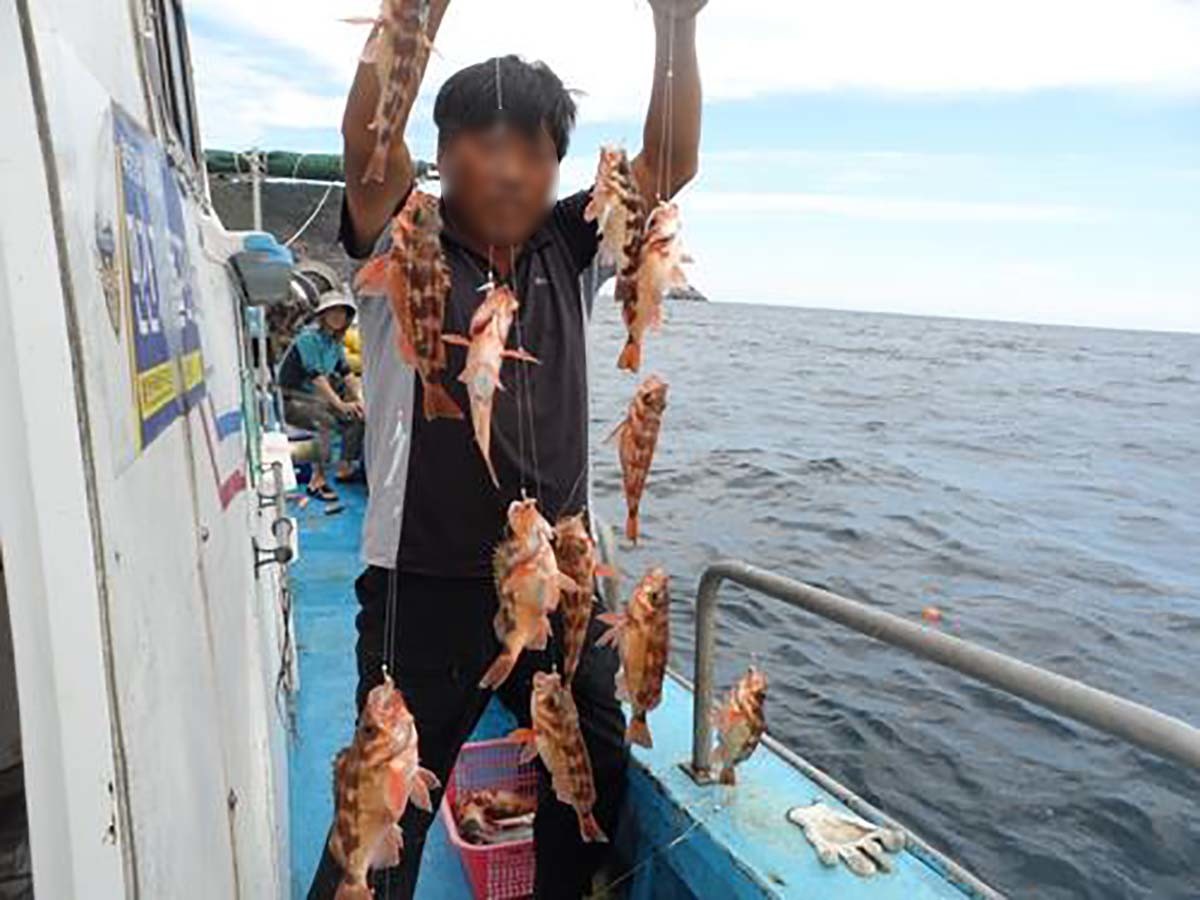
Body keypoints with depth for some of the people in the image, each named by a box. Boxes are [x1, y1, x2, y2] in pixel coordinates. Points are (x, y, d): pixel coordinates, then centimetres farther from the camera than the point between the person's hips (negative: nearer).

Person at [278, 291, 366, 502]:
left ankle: (345, 468, 5)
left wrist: (359, 399, -7)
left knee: (357, 415, -5)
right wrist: (340, 404, -32)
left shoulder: (335, 341, 8)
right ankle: (317, 480, -29)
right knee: (324, 419, -34)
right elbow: (315, 375, -26)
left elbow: (346, 372, 8)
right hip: (290, 400, -8)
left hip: (314, 397, 9)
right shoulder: (309, 337, -18)